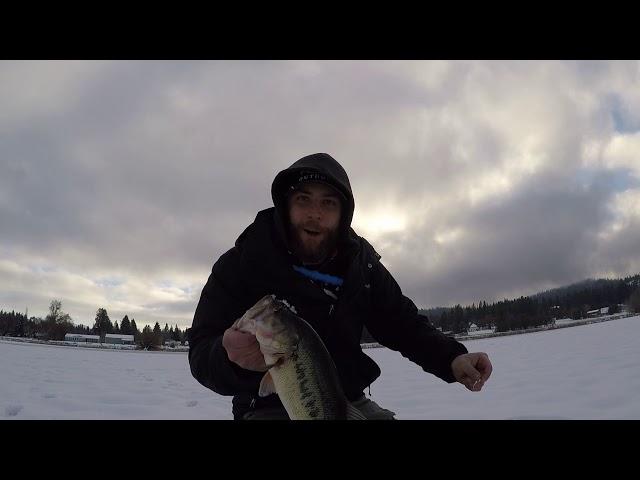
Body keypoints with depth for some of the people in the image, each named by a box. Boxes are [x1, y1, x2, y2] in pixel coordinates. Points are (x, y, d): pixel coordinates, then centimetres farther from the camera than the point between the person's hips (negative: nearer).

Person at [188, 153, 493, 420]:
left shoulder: (361, 262, -1)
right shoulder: (241, 263, -12)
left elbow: (400, 321, 8)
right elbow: (202, 354, -16)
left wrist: (451, 358, -11)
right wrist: (235, 359, -41)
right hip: (271, 409, -4)